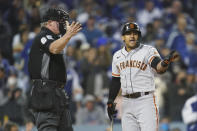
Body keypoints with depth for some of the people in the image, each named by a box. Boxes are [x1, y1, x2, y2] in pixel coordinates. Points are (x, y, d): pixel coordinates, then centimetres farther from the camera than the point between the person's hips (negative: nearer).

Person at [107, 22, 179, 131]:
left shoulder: (148, 51, -3)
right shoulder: (117, 56, 13)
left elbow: (159, 68, -21)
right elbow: (115, 81, 20)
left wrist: (166, 62, -44)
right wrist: (110, 101, 13)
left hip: (145, 100, -5)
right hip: (127, 103, 5)